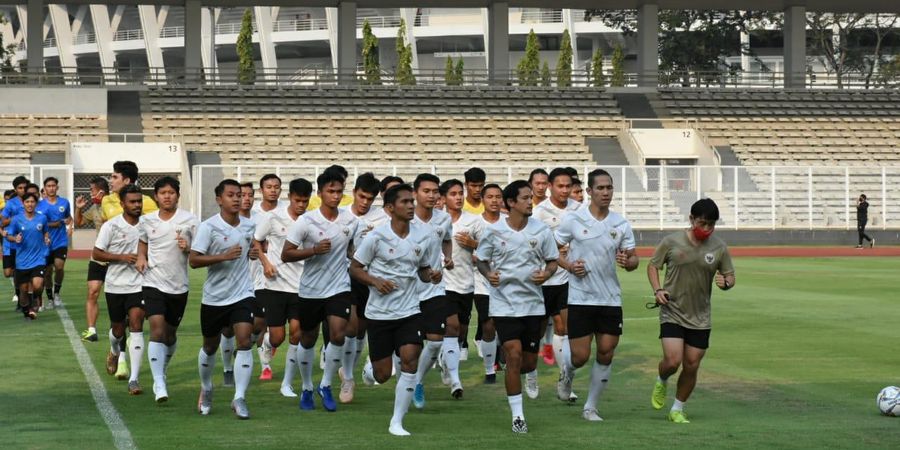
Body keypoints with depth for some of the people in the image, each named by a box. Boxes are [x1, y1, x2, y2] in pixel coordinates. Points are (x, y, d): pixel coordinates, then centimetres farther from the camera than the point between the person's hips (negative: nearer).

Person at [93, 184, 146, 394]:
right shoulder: (111, 226, -6)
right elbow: (96, 253, -5)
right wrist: (122, 257, -16)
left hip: (138, 284, 0)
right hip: (115, 285, 0)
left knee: (136, 326, -14)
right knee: (117, 328, 14)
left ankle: (134, 379, -15)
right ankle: (114, 353, 51)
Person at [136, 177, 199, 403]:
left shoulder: (190, 220, -3)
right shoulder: (147, 221, 3)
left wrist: (188, 248, -20)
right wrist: (141, 257, 1)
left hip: (179, 285, 1)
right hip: (153, 282, 0)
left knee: (170, 333, 12)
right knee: (157, 329, -17)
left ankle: (162, 372, 39)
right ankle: (159, 384, -21)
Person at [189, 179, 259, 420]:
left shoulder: (250, 225, 3)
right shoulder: (208, 227, -11)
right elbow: (193, 260, -16)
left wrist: (254, 253, 1)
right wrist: (224, 256, -26)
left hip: (242, 294, 2)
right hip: (214, 297, -2)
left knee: (244, 342, -15)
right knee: (210, 346, 14)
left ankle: (239, 398, -13)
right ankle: (206, 390, 39)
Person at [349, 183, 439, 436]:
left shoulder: (424, 235, 1)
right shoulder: (376, 237, -10)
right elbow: (355, 268, -3)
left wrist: (431, 275, -8)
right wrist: (375, 281, -20)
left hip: (409, 311, 2)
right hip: (379, 312, -2)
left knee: (410, 358, -18)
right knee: (382, 375, 2)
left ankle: (396, 422, -8)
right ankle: (370, 368, 43)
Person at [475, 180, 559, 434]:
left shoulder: (541, 230, 0)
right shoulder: (494, 231, -4)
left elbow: (552, 261, 10)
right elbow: (481, 260, 9)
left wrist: (546, 273, -12)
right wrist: (488, 274, -12)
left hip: (533, 303, 2)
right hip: (504, 303, -2)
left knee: (529, 361, 5)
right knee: (514, 355, -12)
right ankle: (517, 416, -4)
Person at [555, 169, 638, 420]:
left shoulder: (621, 224, 4)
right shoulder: (573, 220, -4)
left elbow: (634, 260, 8)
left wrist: (628, 262, -15)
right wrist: (569, 266, -12)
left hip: (611, 300, 3)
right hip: (580, 298, -3)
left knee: (606, 355, 1)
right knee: (580, 356, -5)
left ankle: (590, 408, 15)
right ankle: (568, 374, 32)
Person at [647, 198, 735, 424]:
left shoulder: (719, 247, 0)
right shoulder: (672, 241, -6)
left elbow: (730, 276, 9)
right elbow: (652, 265, 6)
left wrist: (725, 283, -15)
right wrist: (658, 290, -9)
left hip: (700, 318, 3)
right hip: (672, 312, -3)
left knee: (691, 366, 4)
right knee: (673, 361, -16)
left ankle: (677, 410, 23)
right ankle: (661, 382, 20)